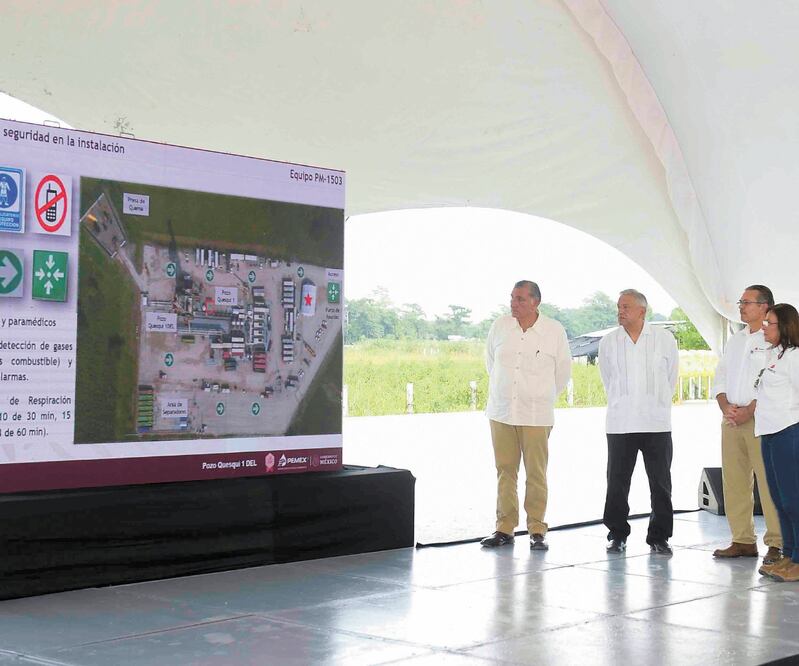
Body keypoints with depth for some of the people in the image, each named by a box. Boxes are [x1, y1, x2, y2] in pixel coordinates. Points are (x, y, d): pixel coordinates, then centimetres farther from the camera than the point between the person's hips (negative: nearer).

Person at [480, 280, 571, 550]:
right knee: (505, 472, 6)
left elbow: (563, 371, 9)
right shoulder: (500, 326, 3)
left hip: (536, 415, -2)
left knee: (536, 474, -2)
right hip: (501, 412, 3)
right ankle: (504, 528, 14)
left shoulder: (554, 331, -4)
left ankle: (537, 530, 8)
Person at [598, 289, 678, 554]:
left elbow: (671, 377, 12)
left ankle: (659, 537, 13)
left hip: (656, 423, -1)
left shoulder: (665, 339, 0)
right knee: (617, 483, 4)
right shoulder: (608, 342, 3)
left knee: (661, 484, 2)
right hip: (620, 424, 1)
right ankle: (617, 535, 16)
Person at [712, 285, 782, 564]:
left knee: (769, 482, -8)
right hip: (732, 419, 7)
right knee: (734, 481, 6)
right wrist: (726, 407, -1)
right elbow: (721, 376, 16)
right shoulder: (735, 340, 19)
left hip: (760, 418, -7)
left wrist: (748, 411, -17)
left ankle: (777, 544, -4)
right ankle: (743, 540, 13)